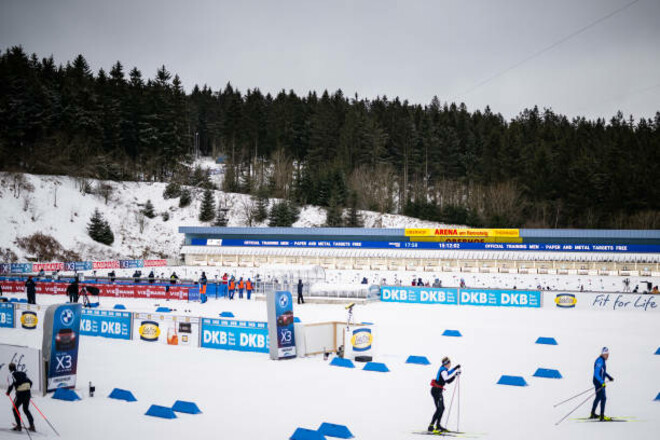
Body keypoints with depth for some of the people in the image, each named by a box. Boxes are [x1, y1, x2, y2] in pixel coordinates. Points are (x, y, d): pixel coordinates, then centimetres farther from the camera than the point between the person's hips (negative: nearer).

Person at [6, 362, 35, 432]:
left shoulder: (12, 375, 1)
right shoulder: (22, 373, 19)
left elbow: (11, 384, -14)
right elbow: (30, 382, 16)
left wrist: (8, 392, 2)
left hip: (20, 393, -6)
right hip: (28, 392, 6)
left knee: (15, 409, 14)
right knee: (26, 409, 19)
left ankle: (19, 426, 7)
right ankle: (32, 425, 9)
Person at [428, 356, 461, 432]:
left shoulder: (445, 370, 15)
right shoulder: (443, 370, -15)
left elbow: (449, 381, 20)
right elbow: (446, 378, -34)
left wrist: (455, 375, 13)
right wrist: (455, 371, -29)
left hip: (438, 391, 10)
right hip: (436, 391, -10)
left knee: (442, 408, 15)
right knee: (439, 409, -14)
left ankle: (438, 425, 23)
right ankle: (431, 426, -16)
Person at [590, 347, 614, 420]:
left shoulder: (602, 360, 10)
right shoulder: (599, 361, -21)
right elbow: (596, 374, -28)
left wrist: (609, 377, 31)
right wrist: (602, 382, -35)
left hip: (600, 381, 10)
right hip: (598, 382, -10)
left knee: (598, 397, 20)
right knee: (603, 398, -10)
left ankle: (593, 414, 32)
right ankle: (602, 416, -10)